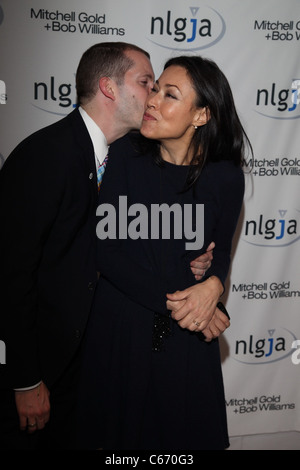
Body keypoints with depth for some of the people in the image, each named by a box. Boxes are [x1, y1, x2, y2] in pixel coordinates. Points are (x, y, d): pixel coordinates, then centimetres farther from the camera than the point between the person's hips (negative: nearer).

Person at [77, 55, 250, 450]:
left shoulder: (225, 177, -9)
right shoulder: (126, 155, -10)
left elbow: (221, 249, 5)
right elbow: (107, 250, -13)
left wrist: (213, 284, -17)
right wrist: (171, 300, -17)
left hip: (188, 335, 0)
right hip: (121, 325, 0)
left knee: (184, 431, 19)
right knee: (119, 429, 19)